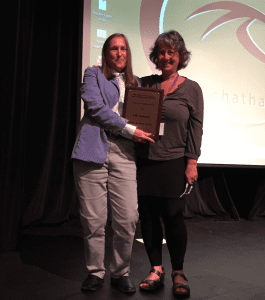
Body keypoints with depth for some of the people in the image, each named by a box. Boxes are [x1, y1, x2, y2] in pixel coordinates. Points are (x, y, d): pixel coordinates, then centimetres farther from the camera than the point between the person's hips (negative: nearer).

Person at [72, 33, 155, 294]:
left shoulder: (135, 83, 24)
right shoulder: (93, 74, 12)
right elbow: (95, 106, -5)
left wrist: (143, 131, 1)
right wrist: (129, 130, -9)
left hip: (124, 154, 3)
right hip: (93, 150, -2)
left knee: (128, 218, -3)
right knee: (93, 218, 0)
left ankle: (121, 273, 17)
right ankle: (95, 272, 21)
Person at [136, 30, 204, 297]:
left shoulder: (191, 89, 4)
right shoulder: (143, 84, 10)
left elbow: (196, 128, 2)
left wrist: (192, 163, -5)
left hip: (173, 163, -2)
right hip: (144, 162, 3)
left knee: (173, 216, 0)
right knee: (147, 215, 6)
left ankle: (178, 273, 21)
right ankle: (156, 270, 24)